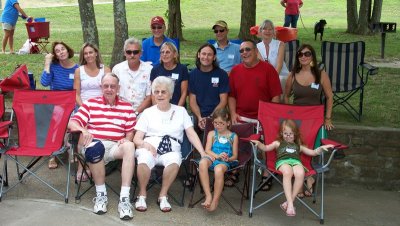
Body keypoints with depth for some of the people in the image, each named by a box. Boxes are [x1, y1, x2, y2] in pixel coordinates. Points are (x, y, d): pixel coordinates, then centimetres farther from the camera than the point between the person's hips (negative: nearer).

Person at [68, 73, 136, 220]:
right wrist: (83, 130, -17)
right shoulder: (90, 104, 13)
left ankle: (124, 198, -37)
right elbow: (71, 122, 4)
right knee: (96, 147, -39)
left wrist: (127, 139, -10)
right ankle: (101, 194, -22)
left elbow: (130, 132, 14)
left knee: (129, 146, -34)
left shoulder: (127, 107, 16)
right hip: (94, 145, -1)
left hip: (116, 147, 1)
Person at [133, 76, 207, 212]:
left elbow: (191, 134, 10)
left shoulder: (181, 111, 18)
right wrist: (145, 144, -14)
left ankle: (163, 195, -15)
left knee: (174, 160, -37)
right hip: (149, 148, 0)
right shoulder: (148, 112, 17)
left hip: (171, 150, 0)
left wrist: (203, 153, -5)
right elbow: (137, 138, 10)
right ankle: (142, 194, -10)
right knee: (144, 160, -37)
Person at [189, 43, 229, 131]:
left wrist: (211, 117, -12)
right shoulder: (193, 74, 8)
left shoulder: (222, 74, 3)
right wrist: (199, 118, -11)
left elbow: (223, 100, 0)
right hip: (198, 118, 1)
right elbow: (192, 100, 5)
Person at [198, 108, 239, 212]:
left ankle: (215, 201, -25)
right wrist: (217, 156, -13)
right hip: (212, 158, 2)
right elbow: (207, 150, 6)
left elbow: (235, 155, 12)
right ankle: (208, 195, -35)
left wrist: (228, 159, -11)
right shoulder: (212, 134, 18)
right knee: (202, 163, -37)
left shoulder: (233, 136, 15)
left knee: (219, 169, -39)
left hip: (225, 161, -2)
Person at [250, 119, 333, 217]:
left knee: (300, 174, -36)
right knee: (287, 172, -40)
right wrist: (258, 143, 1)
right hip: (283, 161, -2)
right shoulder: (278, 143, 33)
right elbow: (266, 148, 21)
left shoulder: (298, 146, 37)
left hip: (296, 161, 2)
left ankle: (289, 202, -31)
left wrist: (321, 148, 16)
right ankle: (290, 204, -43)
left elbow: (313, 152, 34)